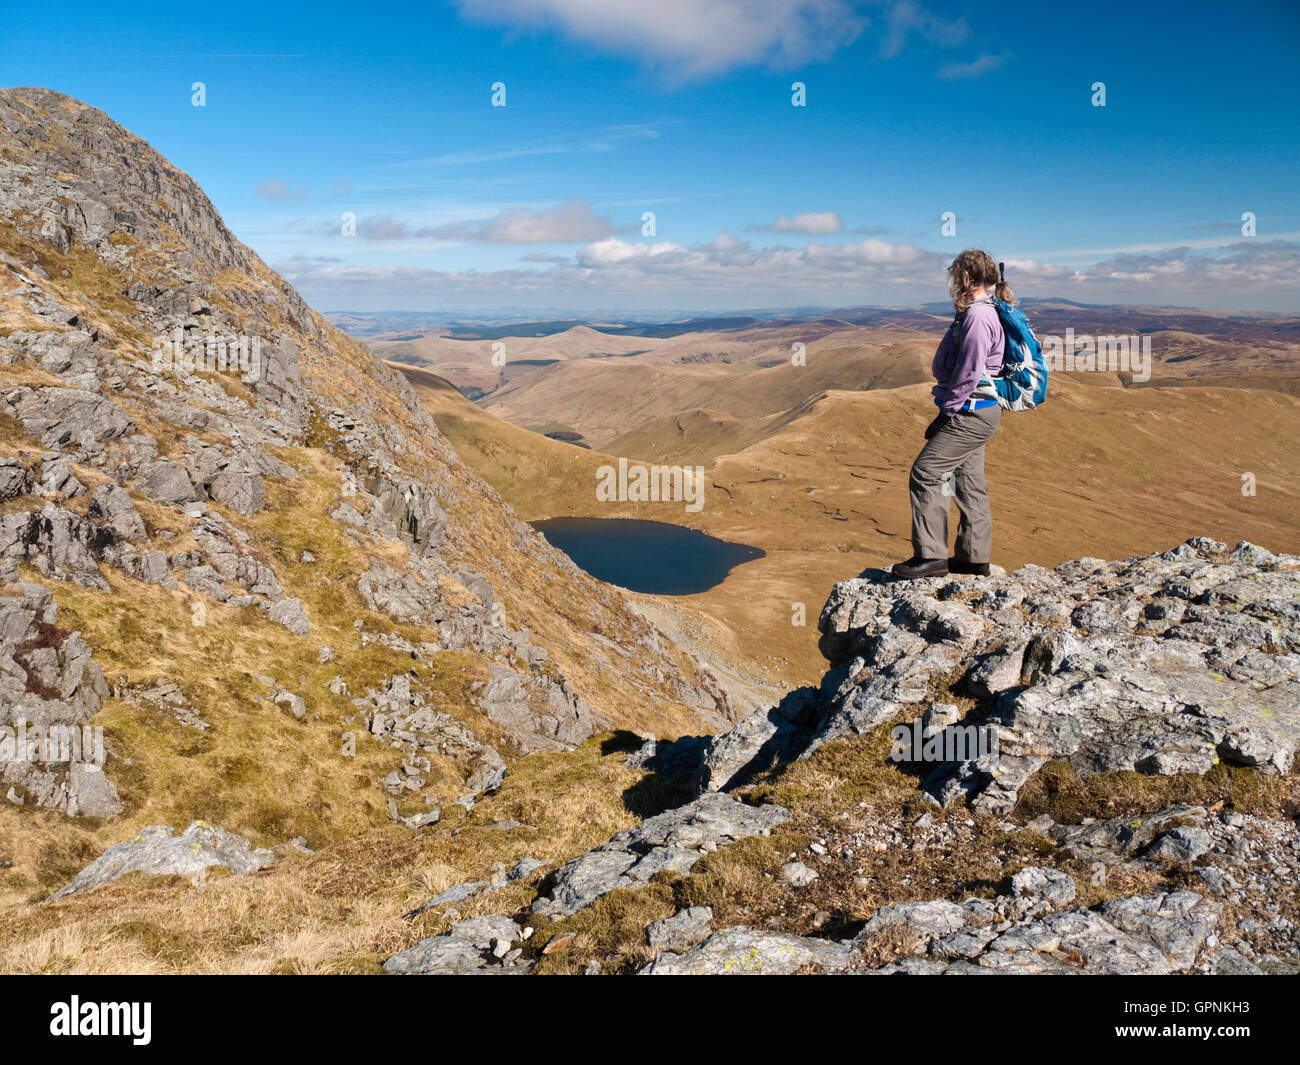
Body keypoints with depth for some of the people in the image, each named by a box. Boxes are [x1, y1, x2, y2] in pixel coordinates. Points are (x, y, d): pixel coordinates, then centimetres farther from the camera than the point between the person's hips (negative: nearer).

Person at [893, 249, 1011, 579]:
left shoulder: (978, 317, -19)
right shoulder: (980, 313, 14)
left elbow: (969, 373, -23)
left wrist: (948, 408, -15)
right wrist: (950, 408, 17)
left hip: (970, 414, -11)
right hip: (977, 413, 11)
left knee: (926, 474, -10)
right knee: (968, 481, 14)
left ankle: (931, 557, -7)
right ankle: (975, 556, 22)